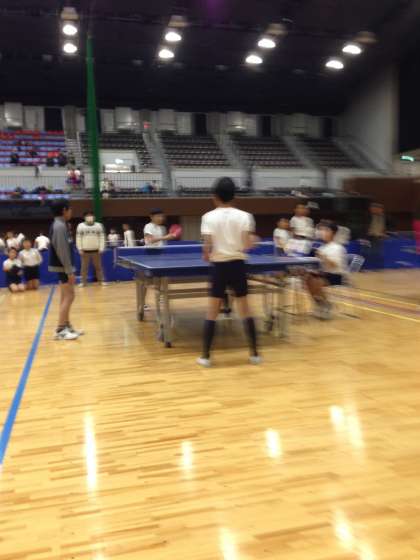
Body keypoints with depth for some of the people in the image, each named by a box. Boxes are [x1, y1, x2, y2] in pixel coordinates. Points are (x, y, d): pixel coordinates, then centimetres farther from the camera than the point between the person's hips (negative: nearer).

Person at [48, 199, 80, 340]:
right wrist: (70, 271, -21)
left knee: (65, 297, 14)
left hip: (62, 267, 10)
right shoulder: (60, 226, -18)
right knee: (69, 296, -8)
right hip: (62, 267, -10)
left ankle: (67, 326, 21)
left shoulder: (58, 225, 13)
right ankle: (60, 330, -6)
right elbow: (62, 251, -22)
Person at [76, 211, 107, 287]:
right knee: (84, 267, 4)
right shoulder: (80, 226, 2)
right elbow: (78, 238, 3)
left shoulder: (99, 226, 3)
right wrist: (80, 249, -3)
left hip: (96, 250, 0)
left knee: (98, 266, 5)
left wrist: (101, 248, -3)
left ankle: (102, 280, 12)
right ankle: (83, 282, 12)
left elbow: (102, 238, 4)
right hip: (85, 251, 0)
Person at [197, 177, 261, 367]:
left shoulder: (209, 217, -5)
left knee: (212, 312, 5)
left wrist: (206, 256, 10)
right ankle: (254, 353, 13)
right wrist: (252, 240, 14)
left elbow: (207, 246, -11)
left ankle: (205, 356, 6)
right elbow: (247, 245, -8)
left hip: (219, 266, -1)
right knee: (245, 310, 10)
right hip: (238, 265, 1)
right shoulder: (244, 216, -2)